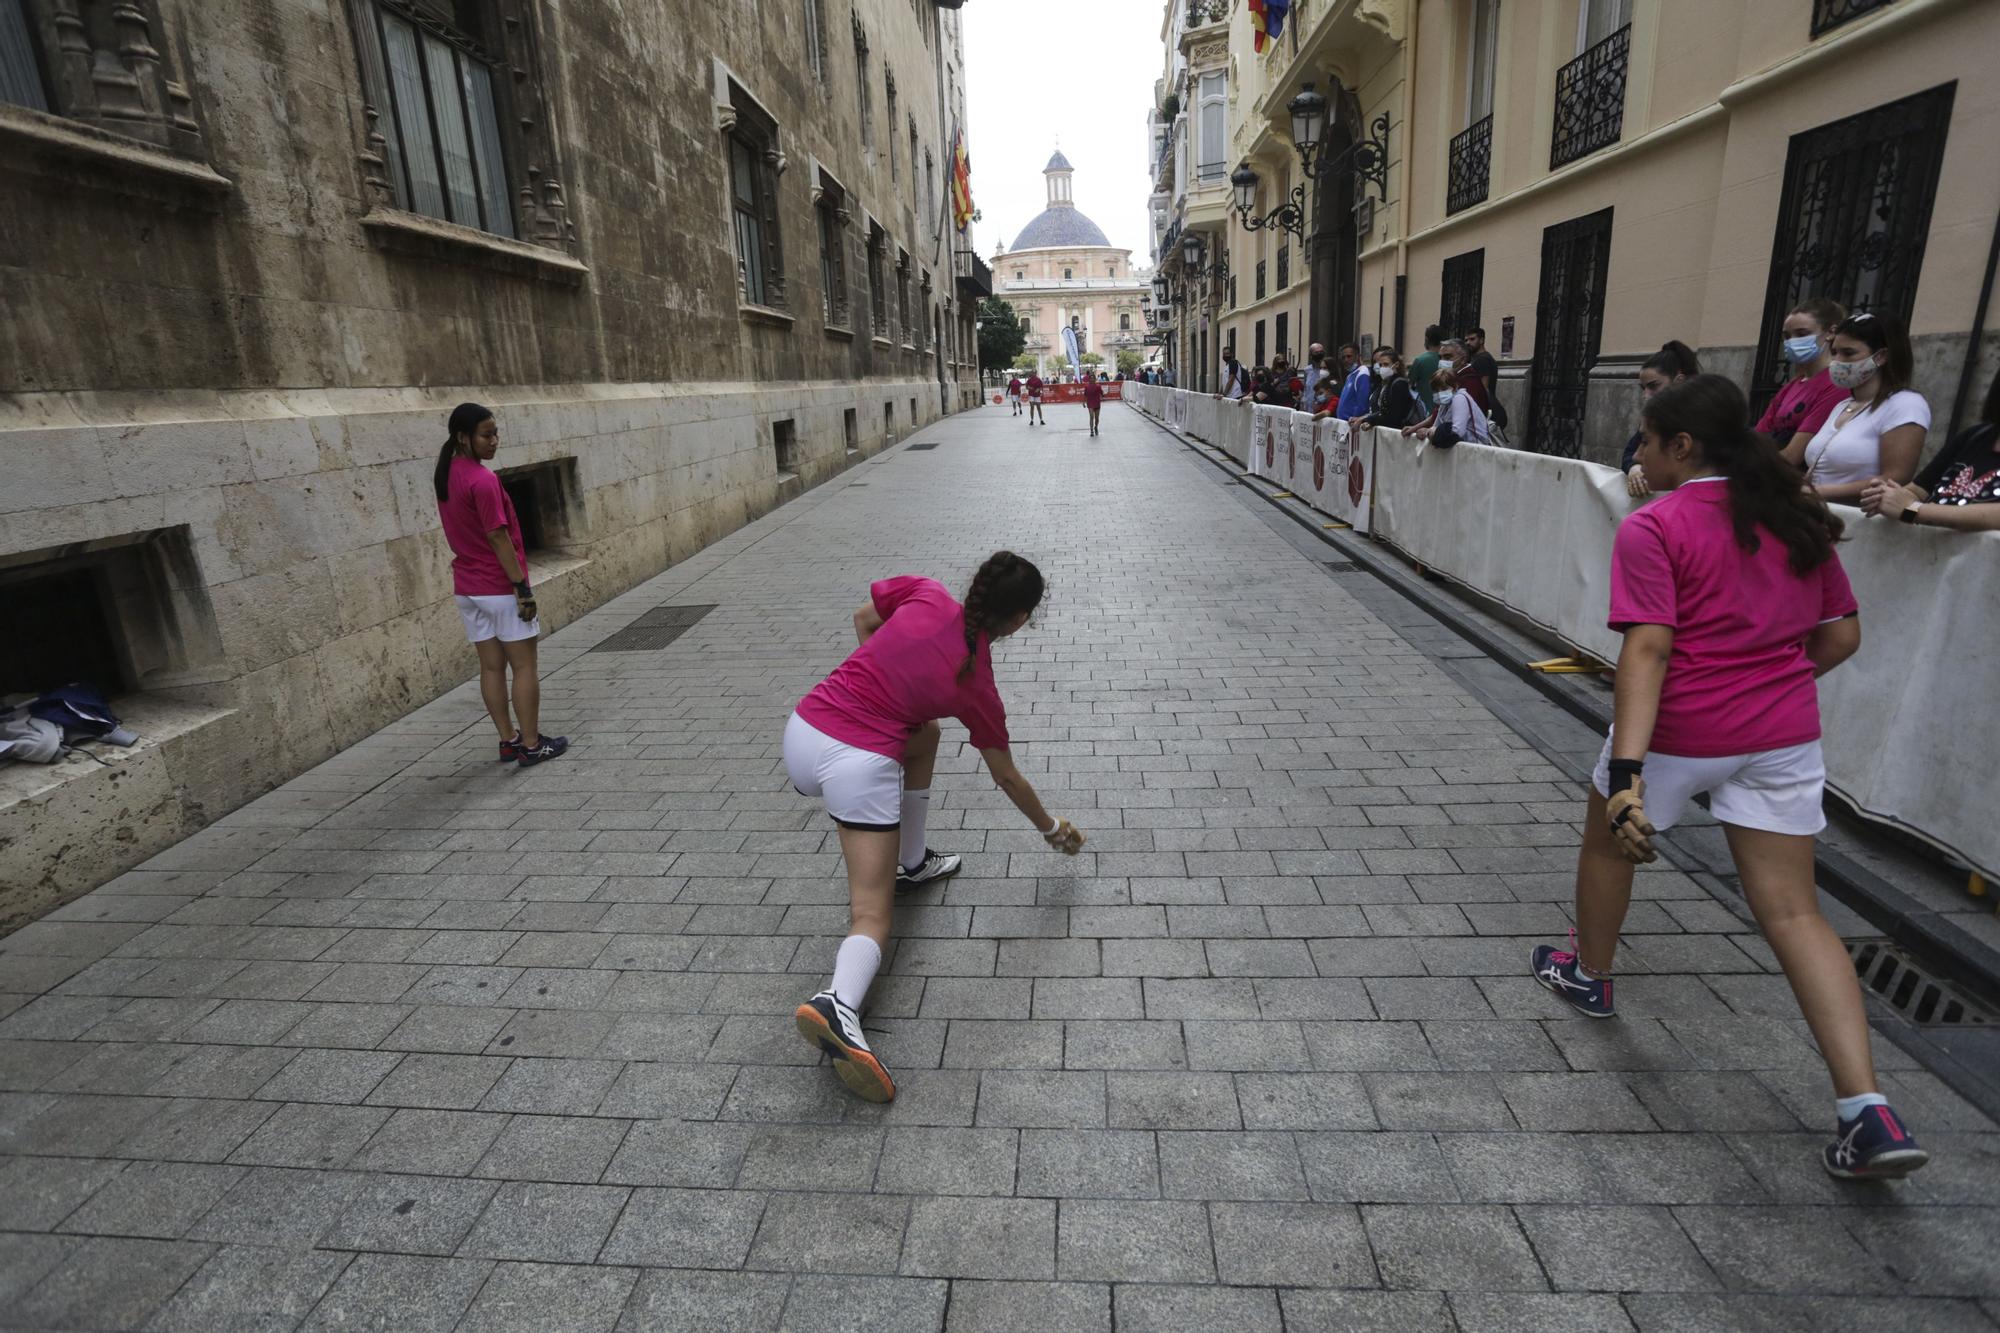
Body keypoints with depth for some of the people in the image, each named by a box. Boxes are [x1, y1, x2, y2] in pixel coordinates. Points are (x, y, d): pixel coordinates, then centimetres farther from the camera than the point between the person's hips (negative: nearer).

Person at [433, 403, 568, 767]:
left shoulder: (445, 477, 8)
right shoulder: (482, 480, -18)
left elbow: (463, 532, 14)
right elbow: (498, 537, -19)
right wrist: (523, 587, -17)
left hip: (466, 587, 8)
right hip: (500, 587, -8)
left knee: (492, 667, 11)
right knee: (524, 666, 1)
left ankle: (509, 740, 18)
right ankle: (531, 745, 4)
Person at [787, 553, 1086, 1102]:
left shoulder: (925, 595, 4)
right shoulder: (978, 684, 1)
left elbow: (863, 619, 21)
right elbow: (1006, 776, 13)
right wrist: (1052, 828, 30)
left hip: (801, 732, 6)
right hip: (860, 764, -6)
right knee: (873, 917, -1)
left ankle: (912, 864, 38)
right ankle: (837, 1003, -33)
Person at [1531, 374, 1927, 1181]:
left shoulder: (1653, 528, -13)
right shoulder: (1798, 519, 7)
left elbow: (1648, 650, -23)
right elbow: (1841, 636, 11)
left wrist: (1625, 774, -28)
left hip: (1678, 732, -5)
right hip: (1784, 735, 6)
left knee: (1607, 840, 22)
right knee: (1792, 910, 9)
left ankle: (1589, 975, 43)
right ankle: (1867, 1110, 3)